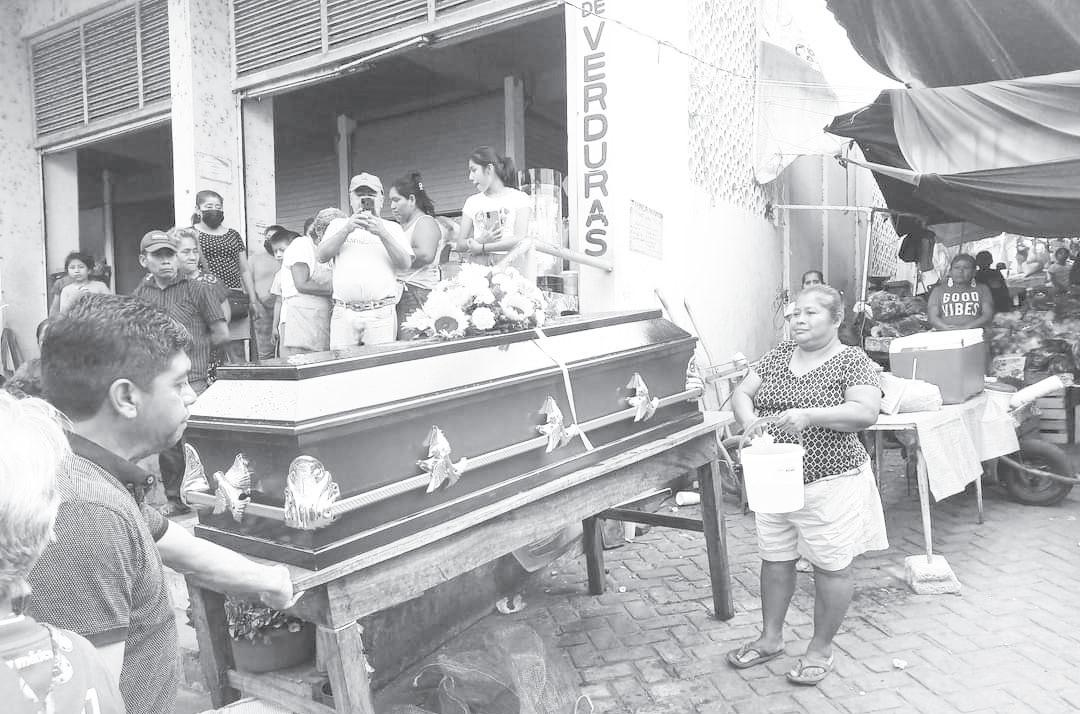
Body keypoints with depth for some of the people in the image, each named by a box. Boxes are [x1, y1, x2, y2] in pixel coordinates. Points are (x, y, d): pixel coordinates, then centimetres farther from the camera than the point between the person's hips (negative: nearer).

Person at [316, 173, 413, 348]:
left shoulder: (392, 228, 14)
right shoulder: (338, 225, 18)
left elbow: (406, 263, 0)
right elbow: (321, 256, 3)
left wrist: (382, 234, -12)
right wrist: (347, 229, -9)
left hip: (381, 314, -1)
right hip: (343, 313, 1)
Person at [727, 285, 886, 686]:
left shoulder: (852, 362, -8)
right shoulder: (777, 356, 8)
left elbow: (866, 412, -20)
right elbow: (741, 393, 7)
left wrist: (810, 415, -31)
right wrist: (748, 419, -15)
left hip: (830, 483, -5)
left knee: (831, 567, 6)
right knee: (775, 559, 15)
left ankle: (821, 650, 24)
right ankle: (771, 638, 31)